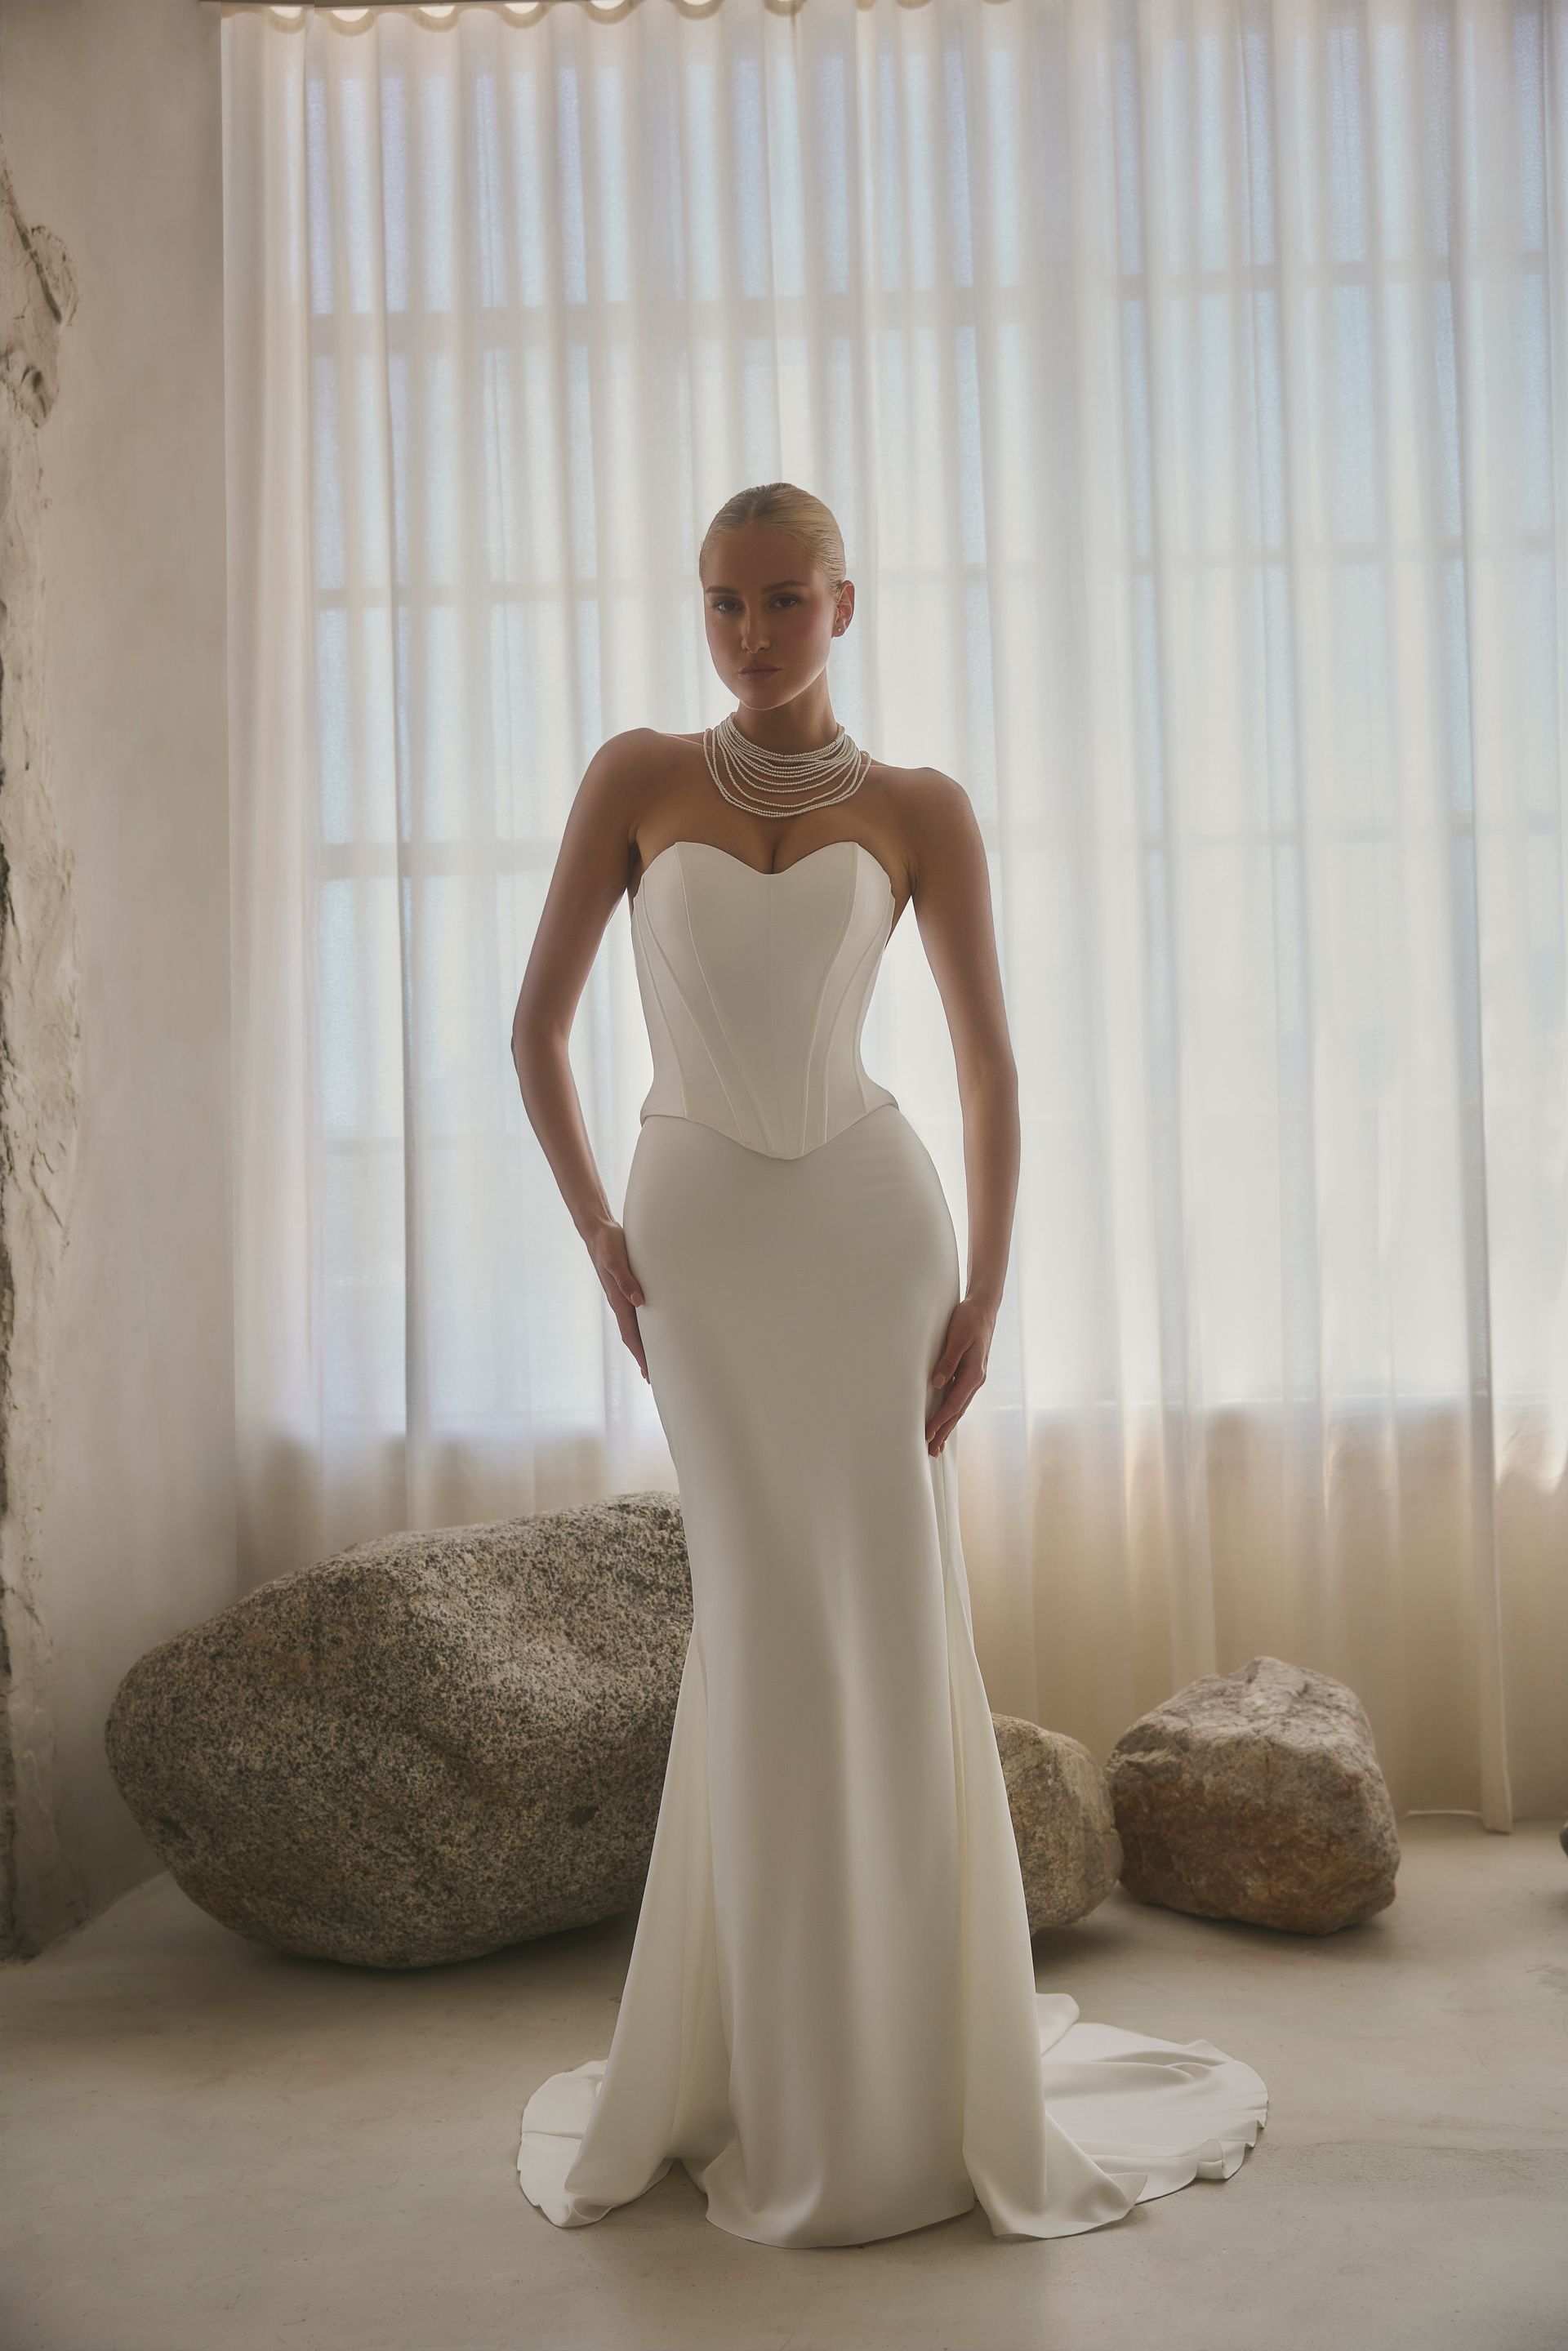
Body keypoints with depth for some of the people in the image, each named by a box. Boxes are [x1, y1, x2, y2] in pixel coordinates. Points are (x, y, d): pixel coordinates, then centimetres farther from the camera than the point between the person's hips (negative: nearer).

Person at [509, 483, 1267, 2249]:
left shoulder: (920, 810, 5)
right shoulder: (637, 776, 5)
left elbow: (991, 1062, 4)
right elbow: (536, 1027, 5)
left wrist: (985, 1294, -3)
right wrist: (600, 1243, -1)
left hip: (873, 1227, 0)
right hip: (699, 1238, 0)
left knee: (892, 1627, 2)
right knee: (770, 1634, 2)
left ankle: (911, 2063, 20)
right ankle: (787, 2082, 19)